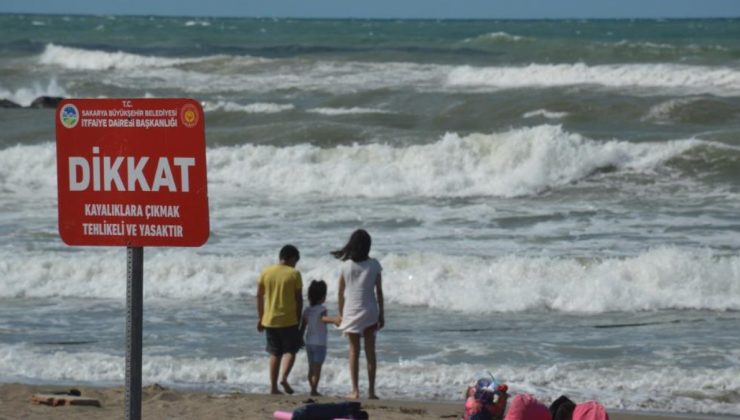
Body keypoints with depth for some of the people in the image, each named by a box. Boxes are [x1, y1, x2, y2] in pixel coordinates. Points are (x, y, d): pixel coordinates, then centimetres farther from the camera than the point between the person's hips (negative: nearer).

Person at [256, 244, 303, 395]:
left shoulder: (266, 272, 2)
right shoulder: (294, 274, -7)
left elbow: (259, 296, 4)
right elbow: (299, 299, -5)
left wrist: (260, 317, 12)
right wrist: (299, 318, 6)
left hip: (270, 320, 3)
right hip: (289, 320, -3)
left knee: (275, 353, 12)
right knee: (290, 350, 11)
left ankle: (273, 386, 8)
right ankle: (284, 377, -13)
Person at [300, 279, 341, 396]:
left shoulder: (307, 311, 6)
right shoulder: (321, 309, -12)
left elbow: (302, 327, 10)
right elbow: (323, 318, -34)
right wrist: (333, 320, -52)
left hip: (309, 343, 6)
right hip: (319, 343, -6)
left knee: (311, 368, 13)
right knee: (317, 368, -4)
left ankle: (313, 389, 17)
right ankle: (314, 390, -8)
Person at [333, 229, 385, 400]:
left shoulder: (346, 265, -3)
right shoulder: (374, 265, -4)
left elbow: (341, 292, 2)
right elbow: (379, 291, -1)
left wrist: (341, 313, 12)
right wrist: (381, 314, 7)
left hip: (351, 311, 0)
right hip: (369, 311, 0)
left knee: (353, 351, 4)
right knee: (370, 351, 6)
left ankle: (355, 390, 0)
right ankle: (371, 390, 5)